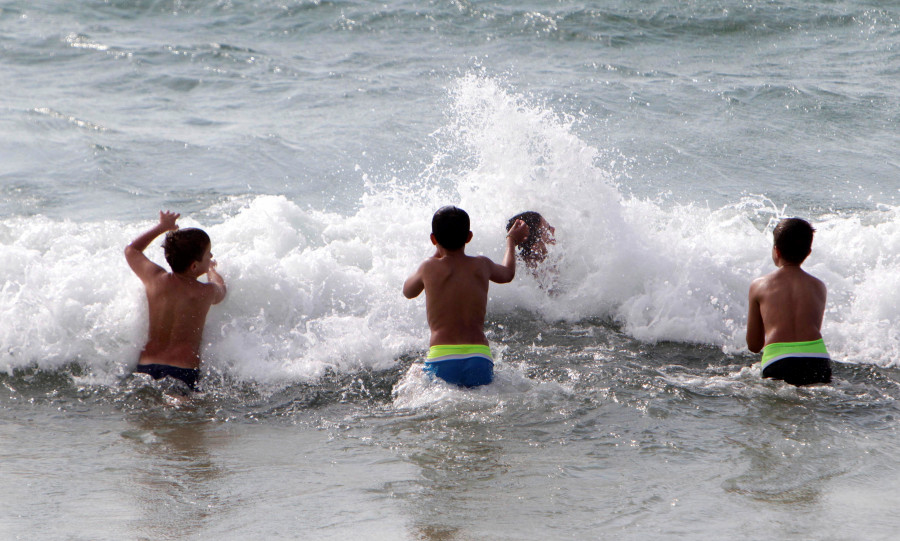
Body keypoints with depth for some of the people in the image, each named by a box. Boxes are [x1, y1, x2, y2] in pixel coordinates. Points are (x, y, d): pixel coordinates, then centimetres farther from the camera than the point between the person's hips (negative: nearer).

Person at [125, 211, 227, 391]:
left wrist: (161, 227, 37)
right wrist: (212, 269, 45)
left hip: (145, 368, 4)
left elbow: (131, 250, 27)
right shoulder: (206, 292, -2)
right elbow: (221, 290, 26)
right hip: (184, 373, -4)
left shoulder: (155, 279, 5)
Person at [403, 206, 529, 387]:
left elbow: (408, 291, 28)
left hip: (441, 361, -2)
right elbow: (507, 274, 38)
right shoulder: (482, 265, 11)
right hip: (480, 361, 2)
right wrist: (512, 240, 58)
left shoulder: (429, 268, 4)